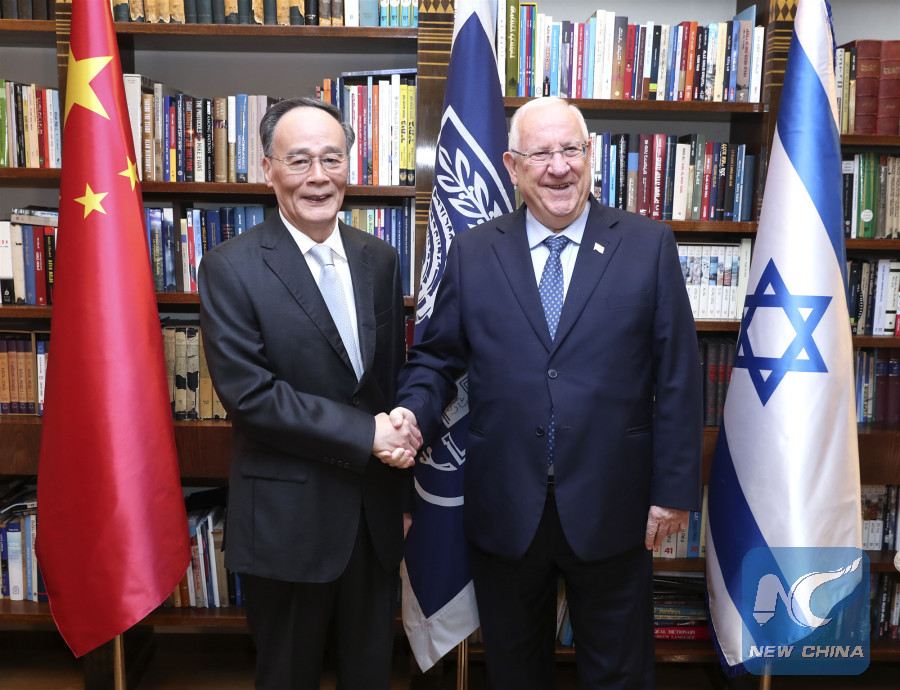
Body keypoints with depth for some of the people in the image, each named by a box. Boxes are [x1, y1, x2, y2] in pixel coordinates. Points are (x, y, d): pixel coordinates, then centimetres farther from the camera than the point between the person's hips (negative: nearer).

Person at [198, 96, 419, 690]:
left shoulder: (380, 260, 4)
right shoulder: (230, 268, -10)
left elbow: (394, 377, 9)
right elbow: (248, 392, -17)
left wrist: (403, 491, 9)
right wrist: (365, 433, -19)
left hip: (376, 514, 4)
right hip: (288, 521, -4)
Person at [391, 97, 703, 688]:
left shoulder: (649, 246, -2)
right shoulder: (472, 253, 2)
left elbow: (679, 377, -3)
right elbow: (438, 357, 6)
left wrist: (674, 491, -4)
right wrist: (415, 410, -14)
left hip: (611, 508, -1)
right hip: (505, 511, 2)